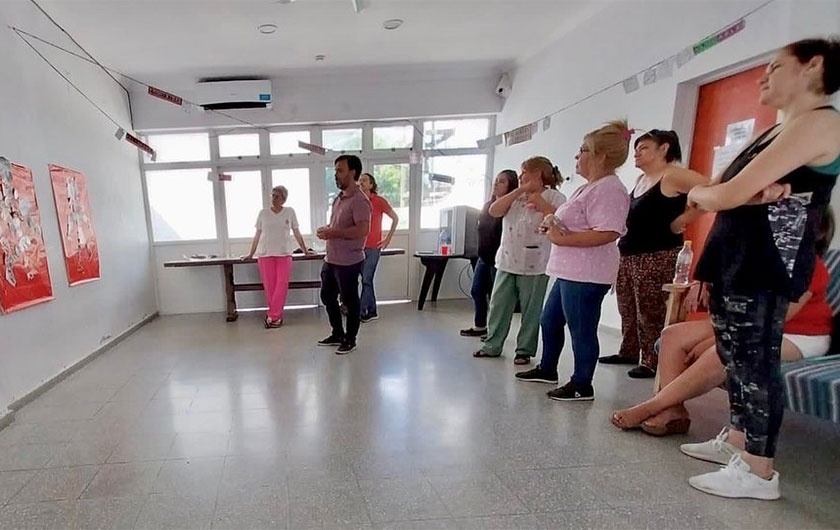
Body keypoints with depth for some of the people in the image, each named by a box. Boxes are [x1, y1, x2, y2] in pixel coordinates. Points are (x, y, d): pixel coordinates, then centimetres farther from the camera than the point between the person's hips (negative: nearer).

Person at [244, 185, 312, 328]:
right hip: (265, 254, 1)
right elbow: (257, 235, 12)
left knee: (281, 284, -6)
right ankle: (276, 316, 10)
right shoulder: (263, 213, 7)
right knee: (269, 285, -1)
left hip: (284, 253, 0)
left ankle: (272, 316, 1)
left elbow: (297, 233, 11)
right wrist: (251, 254, 12)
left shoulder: (290, 212, 6)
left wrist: (305, 250, 12)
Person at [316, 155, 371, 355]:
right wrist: (326, 230, 3)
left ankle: (350, 340, 21)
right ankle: (337, 334, 34)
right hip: (330, 259, 10)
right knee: (327, 297, 18)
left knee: (350, 301, 5)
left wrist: (333, 233, -23)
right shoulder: (338, 198, 13)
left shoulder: (359, 200, -16)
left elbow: (362, 229, -27)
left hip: (349, 262, -10)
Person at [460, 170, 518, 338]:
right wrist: (481, 251, 17)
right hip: (483, 257, 8)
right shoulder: (487, 205, 12)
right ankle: (479, 326, 29)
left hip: (498, 259, -8)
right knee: (477, 291, 14)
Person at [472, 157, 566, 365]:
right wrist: (519, 191, -5)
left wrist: (540, 202, -16)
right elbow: (494, 211, -1)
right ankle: (492, 346, 22)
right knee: (498, 306, 10)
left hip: (534, 266, -5)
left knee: (531, 310, 5)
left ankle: (524, 350, 18)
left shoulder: (555, 197, -2)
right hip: (506, 262, 6)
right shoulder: (515, 196, 14)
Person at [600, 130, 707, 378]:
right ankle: (628, 352, 28)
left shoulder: (673, 175, -10)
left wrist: (681, 220, -14)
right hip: (628, 253, 9)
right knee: (627, 310, 15)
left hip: (658, 256, -9)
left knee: (652, 312, -3)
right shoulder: (641, 180, 16)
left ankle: (652, 362, 7)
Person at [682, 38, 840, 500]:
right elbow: (712, 193, 11)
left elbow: (727, 195, -19)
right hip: (735, 260, 9)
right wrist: (753, 193, -11)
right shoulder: (775, 131, 22)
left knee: (755, 364, -3)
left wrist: (700, 192, 4)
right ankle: (739, 444, 29)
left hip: (764, 265, -9)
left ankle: (759, 473, 10)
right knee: (737, 359, 14)